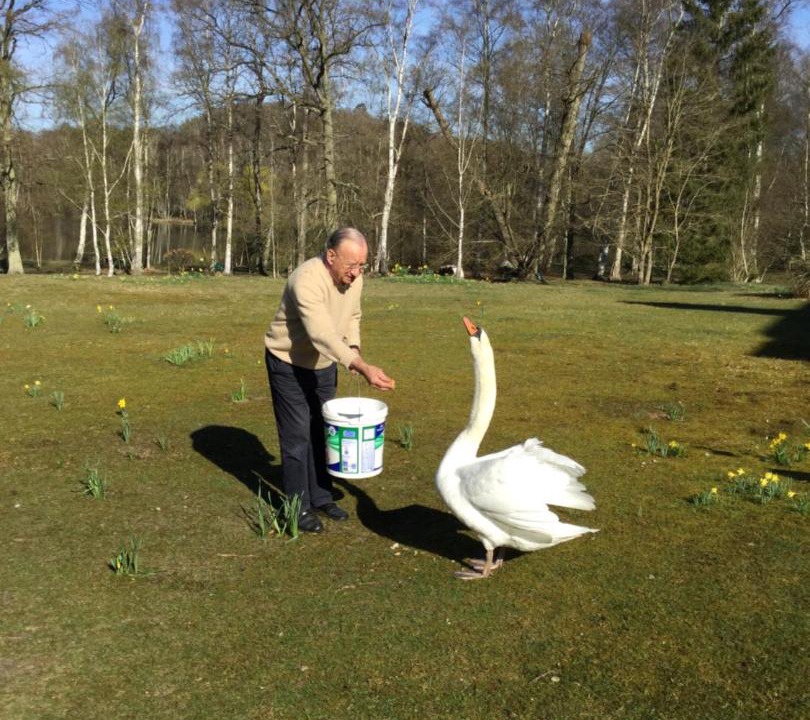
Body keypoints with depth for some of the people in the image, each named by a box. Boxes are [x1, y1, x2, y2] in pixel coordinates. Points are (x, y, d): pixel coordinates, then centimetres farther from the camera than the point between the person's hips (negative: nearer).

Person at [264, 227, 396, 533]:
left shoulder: (354, 278, -9)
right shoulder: (307, 279, -33)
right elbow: (322, 334, -43)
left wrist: (354, 349, -10)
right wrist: (363, 368, -52)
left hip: (324, 364, 7)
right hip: (288, 363, -7)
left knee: (322, 432, 14)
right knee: (297, 436, -1)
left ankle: (321, 497, 28)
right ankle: (298, 507, 12)